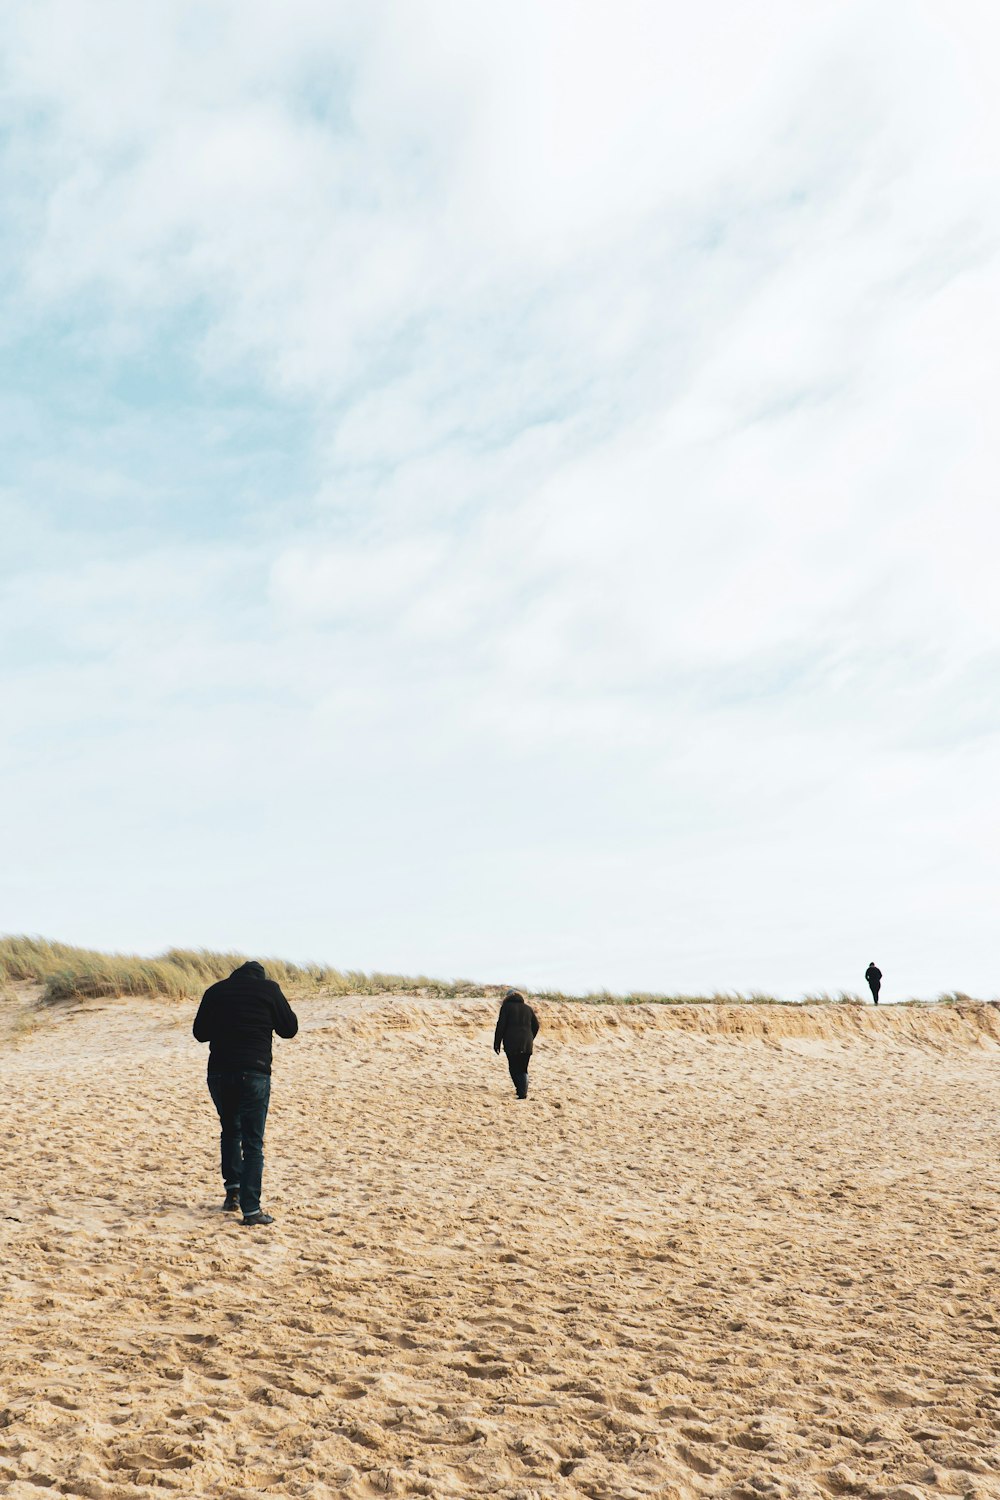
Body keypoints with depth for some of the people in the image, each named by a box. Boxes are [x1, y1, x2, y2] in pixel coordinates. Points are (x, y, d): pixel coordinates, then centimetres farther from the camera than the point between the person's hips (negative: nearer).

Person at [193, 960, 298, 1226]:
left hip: (219, 1072, 3)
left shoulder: (215, 990, 9)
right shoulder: (268, 989, 0)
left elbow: (200, 1032, 15)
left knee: (230, 1131, 24)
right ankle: (251, 1209, -3)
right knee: (253, 1142, 1)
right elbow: (290, 1029, 5)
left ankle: (233, 1191, 19)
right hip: (254, 1072, -3)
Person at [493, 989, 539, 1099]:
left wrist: (497, 1043, -1)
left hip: (511, 1043, -4)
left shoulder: (506, 1006, 2)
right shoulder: (527, 1008, 14)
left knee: (514, 1069, 3)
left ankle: (521, 1092, -13)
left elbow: (500, 1026, -5)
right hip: (526, 1045, 4)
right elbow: (536, 1025, 15)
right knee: (523, 1070, 13)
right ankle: (523, 1093, 1)